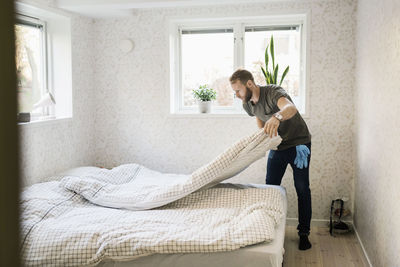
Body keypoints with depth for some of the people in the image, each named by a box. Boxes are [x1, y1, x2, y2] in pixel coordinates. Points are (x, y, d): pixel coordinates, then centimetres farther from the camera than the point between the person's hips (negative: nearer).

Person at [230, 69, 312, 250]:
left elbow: (291, 108, -49)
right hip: (277, 145, 6)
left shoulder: (273, 92, -27)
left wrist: (277, 116, -70)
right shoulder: (247, 104, -4)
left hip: (298, 143, -6)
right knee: (270, 187, 8)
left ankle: (304, 233, 7)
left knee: (302, 189, -4)